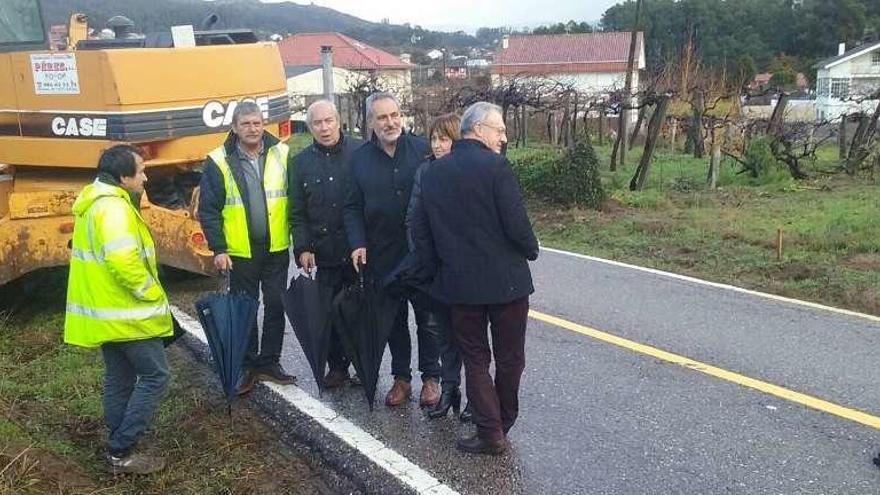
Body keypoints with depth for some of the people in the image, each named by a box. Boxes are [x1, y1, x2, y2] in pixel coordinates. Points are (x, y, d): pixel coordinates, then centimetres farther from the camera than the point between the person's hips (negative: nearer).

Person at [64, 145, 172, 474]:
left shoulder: (94, 201, 12)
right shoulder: (113, 207, -22)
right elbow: (123, 261, -33)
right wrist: (153, 294, -19)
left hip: (106, 310, 10)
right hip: (126, 312, -10)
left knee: (118, 378, 17)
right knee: (154, 376, -1)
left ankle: (118, 449, 25)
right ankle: (122, 452, 2)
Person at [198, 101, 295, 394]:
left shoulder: (281, 155, -1)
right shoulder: (219, 162, -6)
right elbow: (208, 209, -4)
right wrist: (218, 249, -9)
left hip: (277, 249, 2)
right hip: (240, 252, -1)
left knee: (276, 307, 10)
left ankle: (269, 362, 25)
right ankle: (247, 366, 24)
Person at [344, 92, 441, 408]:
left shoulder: (423, 150, -4)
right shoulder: (359, 159, 2)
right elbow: (353, 208, 5)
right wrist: (358, 244, -6)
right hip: (383, 255, 2)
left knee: (428, 315, 8)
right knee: (393, 318, 12)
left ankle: (431, 377, 22)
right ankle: (401, 378, 26)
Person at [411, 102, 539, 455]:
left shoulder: (433, 172, 4)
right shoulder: (496, 167, -13)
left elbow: (420, 231, 6)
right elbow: (516, 223, -16)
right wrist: (530, 251, 3)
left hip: (459, 281, 4)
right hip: (506, 279, -3)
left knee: (474, 358, 12)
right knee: (509, 358, 14)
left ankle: (490, 433, 11)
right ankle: (503, 423, 28)